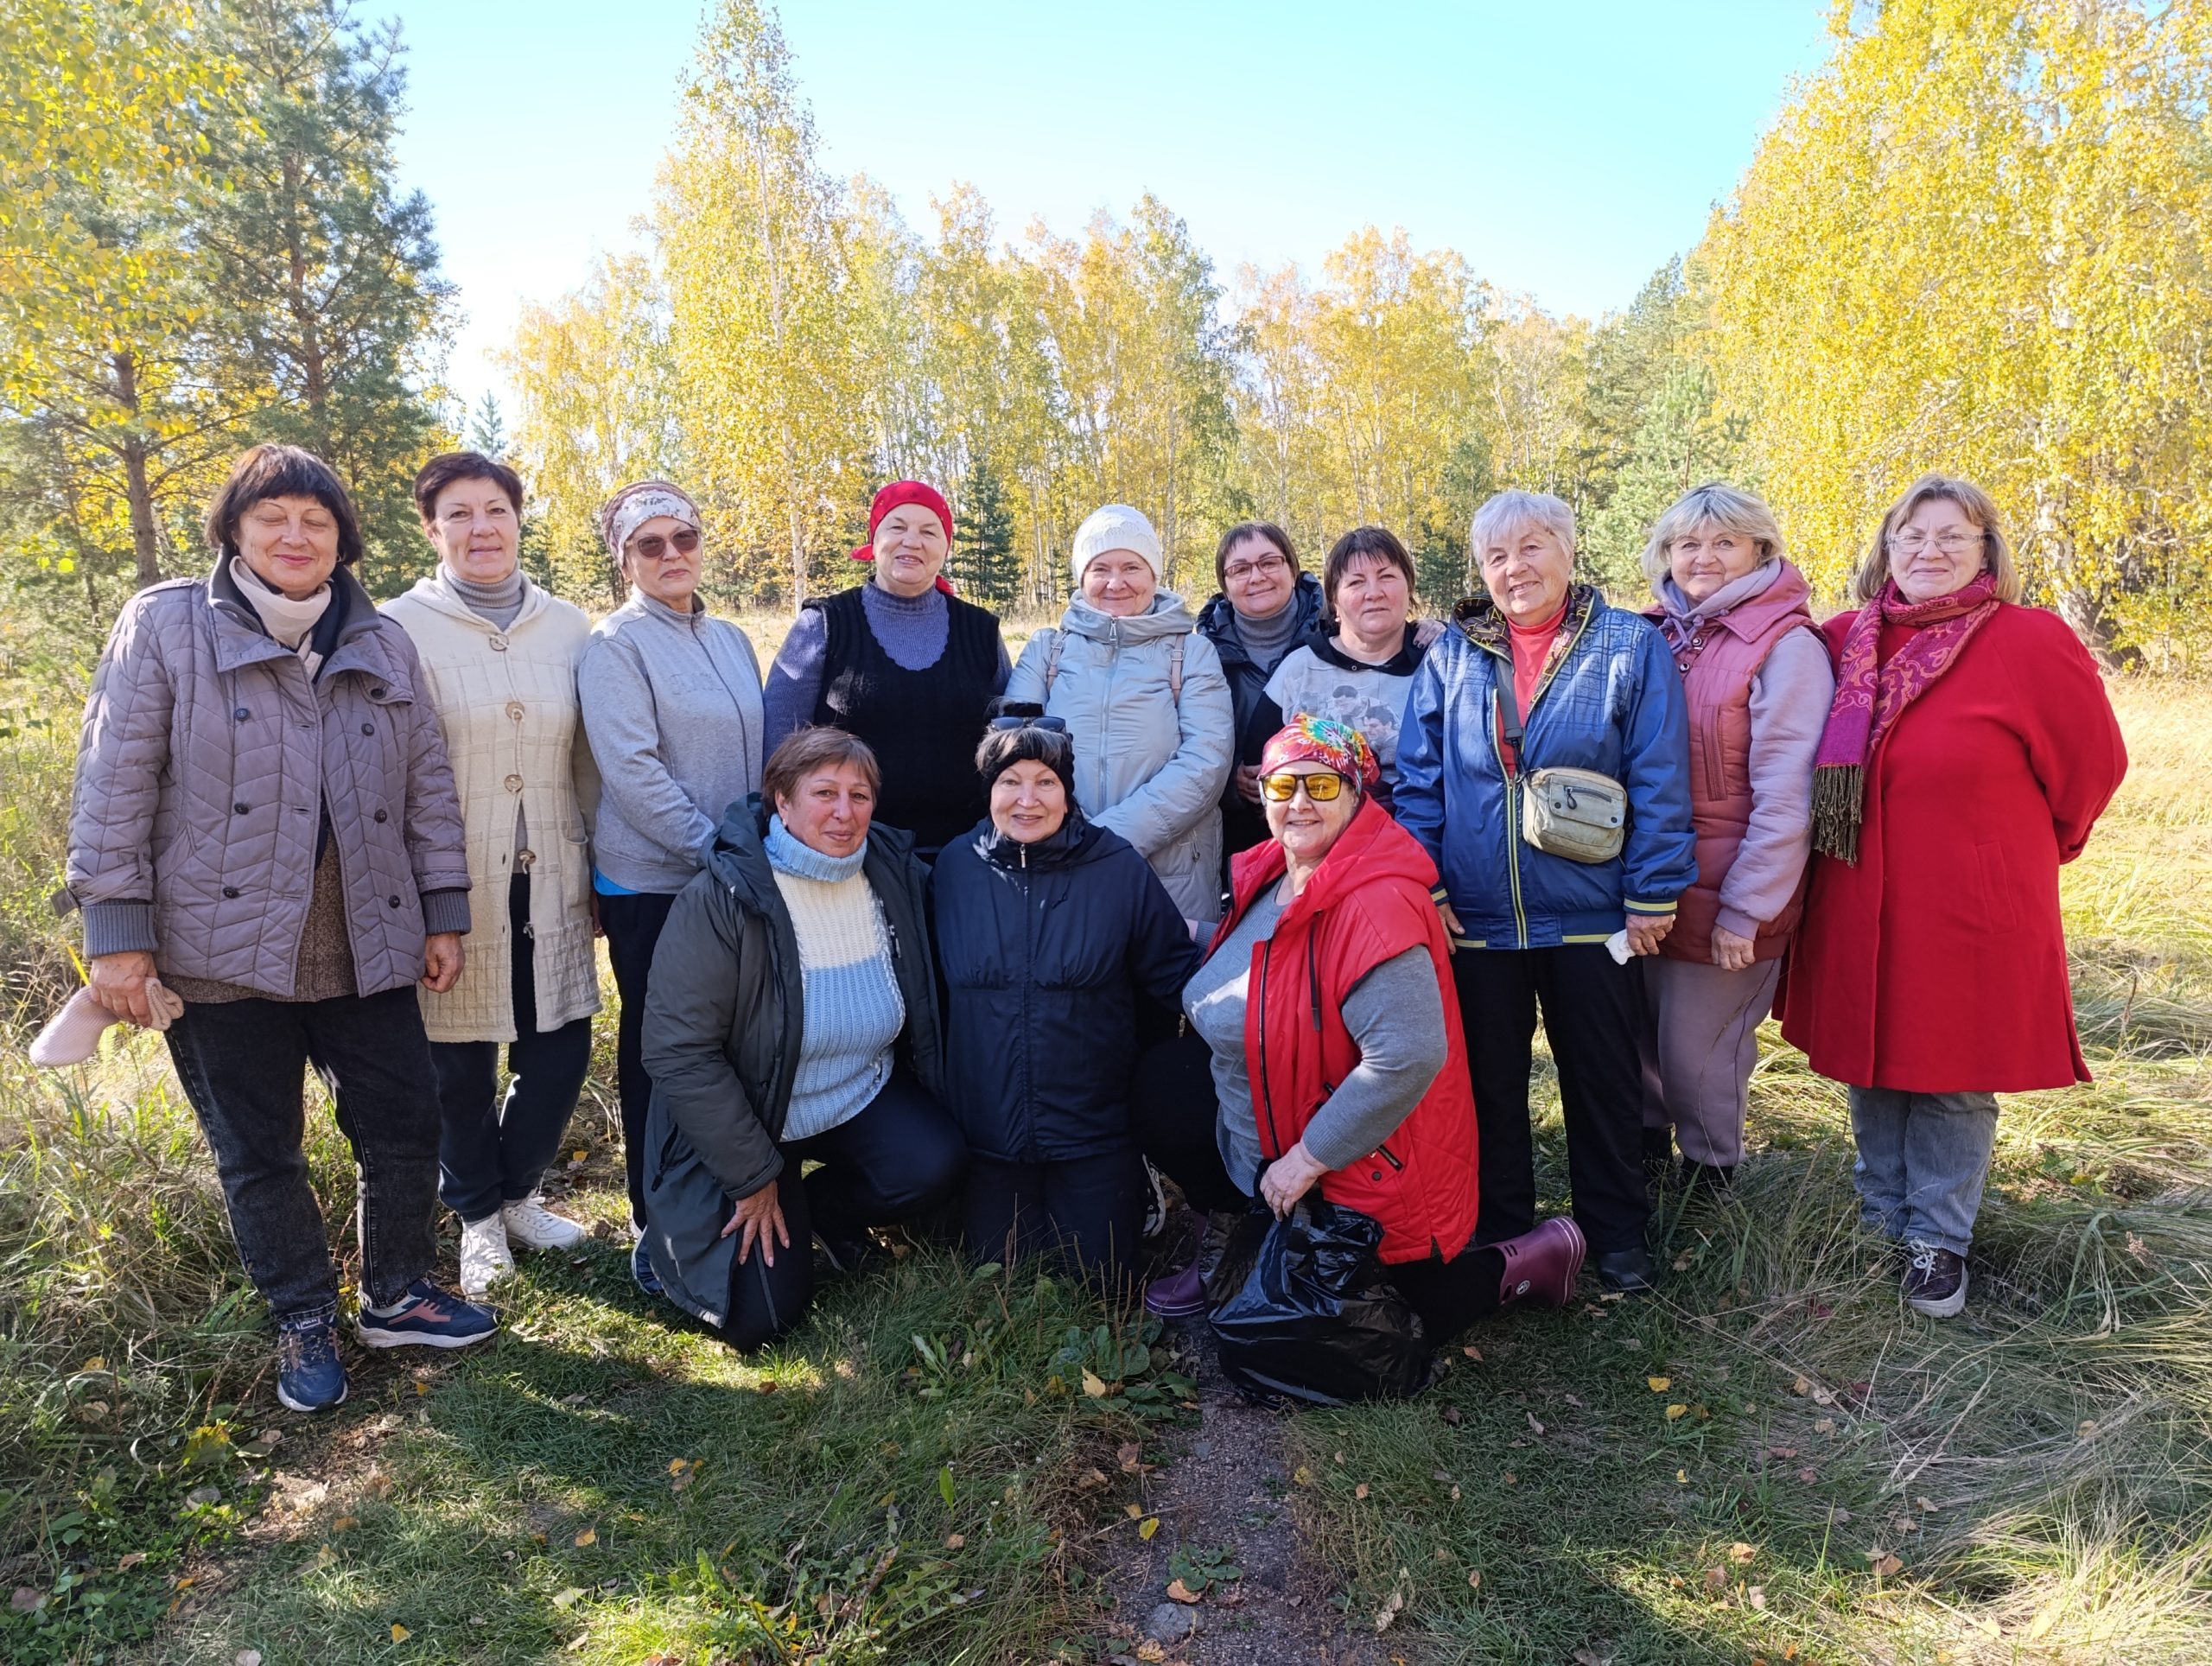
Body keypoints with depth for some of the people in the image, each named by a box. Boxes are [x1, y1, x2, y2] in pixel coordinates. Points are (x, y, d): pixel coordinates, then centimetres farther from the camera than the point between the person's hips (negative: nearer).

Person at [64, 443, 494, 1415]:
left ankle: (396, 1297, 30)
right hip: (227, 950, -3)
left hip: (367, 950, 3)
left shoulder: (383, 643, 8)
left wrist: (444, 915, 6)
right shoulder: (165, 626, -2)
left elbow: (428, 787, 9)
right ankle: (303, 1323, 29)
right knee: (258, 1154, 10)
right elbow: (115, 785, -5)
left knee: (406, 1129, 8)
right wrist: (115, 929, -10)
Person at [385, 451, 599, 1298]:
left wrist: (599, 870, 11)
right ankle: (477, 1215, 32)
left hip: (549, 882, 3)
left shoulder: (568, 626, 7)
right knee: (460, 1061, 8)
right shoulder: (401, 628, -3)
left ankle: (517, 1191, 33)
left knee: (560, 1046, 7)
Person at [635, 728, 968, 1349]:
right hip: (746, 1116, -4)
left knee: (934, 1165, -26)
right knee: (762, 1318, -9)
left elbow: (923, 1009, 7)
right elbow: (677, 1052, -22)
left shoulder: (896, 879, -7)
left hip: (864, 1095, 4)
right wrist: (753, 1176, -19)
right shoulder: (721, 901, -22)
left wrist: (930, 1108, -2)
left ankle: (820, 1209, 6)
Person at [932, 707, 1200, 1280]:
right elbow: (934, 984, 11)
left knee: (1096, 1281, 6)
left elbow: (1176, 974, -3)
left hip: (1095, 1131, -2)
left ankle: (1134, 1194, 35)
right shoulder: (956, 866, -1)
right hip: (988, 1131, 2)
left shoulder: (1118, 867, -7)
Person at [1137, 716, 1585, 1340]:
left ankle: (1511, 1267, 16)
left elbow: (1408, 1056, -36)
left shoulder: (1375, 907, -29)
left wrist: (1309, 1158, -29)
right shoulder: (1268, 878, 0)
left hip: (1359, 1175, -8)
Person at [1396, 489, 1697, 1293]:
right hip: (1476, 917, 2)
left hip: (1591, 916, -2)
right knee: (1488, 1081, 14)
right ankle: (1496, 1234, 31)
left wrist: (1652, 895, -9)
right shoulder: (1451, 654, 4)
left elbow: (1659, 781, -6)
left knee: (1603, 1078, 12)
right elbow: (1417, 777, 3)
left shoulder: (1631, 646, -3)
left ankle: (1617, 1237, 31)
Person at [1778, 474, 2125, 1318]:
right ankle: (1881, 1215, 36)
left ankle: (1938, 1238, 26)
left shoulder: (2031, 642, -10)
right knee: (1871, 1065, 16)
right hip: (1860, 910, 4)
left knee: (1954, 1077, 8)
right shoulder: (1845, 640, 0)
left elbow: (2090, 765, 2)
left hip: (1971, 912, -4)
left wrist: (2025, 852, 11)